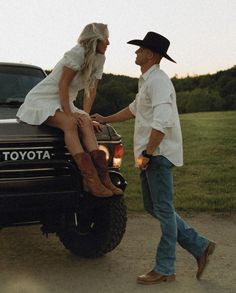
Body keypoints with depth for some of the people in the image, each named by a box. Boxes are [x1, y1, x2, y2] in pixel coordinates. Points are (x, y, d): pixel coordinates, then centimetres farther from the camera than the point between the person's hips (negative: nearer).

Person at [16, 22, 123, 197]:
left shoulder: (100, 58, 5)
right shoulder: (78, 53, -20)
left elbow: (91, 90, 5)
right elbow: (63, 85, -20)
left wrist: (86, 115, -5)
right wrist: (69, 114, -22)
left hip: (64, 102, 7)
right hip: (42, 100, -7)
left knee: (86, 124, -21)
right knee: (69, 124, -33)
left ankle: (103, 177, -32)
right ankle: (92, 180, -42)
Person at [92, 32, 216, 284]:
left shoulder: (158, 81, -16)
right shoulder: (146, 81, 17)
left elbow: (162, 122, -27)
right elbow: (134, 109, 32)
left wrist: (147, 152, -22)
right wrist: (106, 120, 34)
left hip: (158, 153, -10)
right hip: (150, 153, 10)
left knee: (163, 210, -2)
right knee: (153, 207, 14)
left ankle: (165, 269, 8)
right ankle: (200, 246, 19)